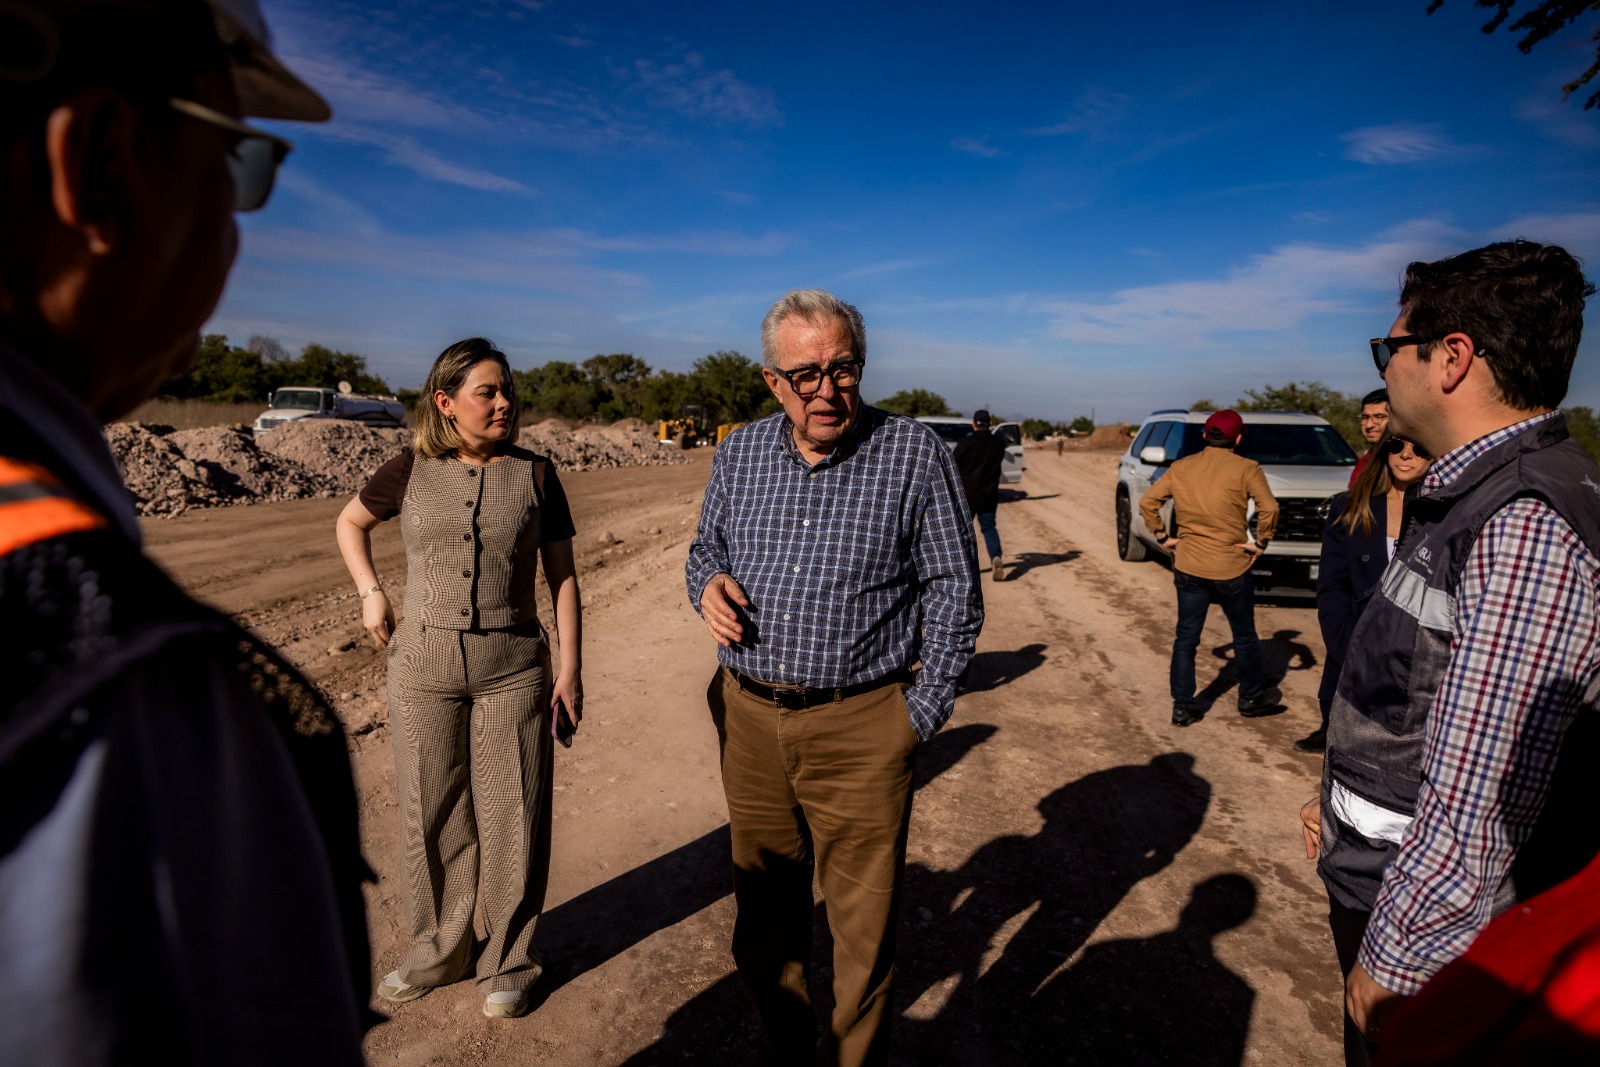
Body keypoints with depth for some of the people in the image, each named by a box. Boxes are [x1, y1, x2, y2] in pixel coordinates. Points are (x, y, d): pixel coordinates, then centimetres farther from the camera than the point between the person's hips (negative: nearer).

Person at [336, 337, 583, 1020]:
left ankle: (507, 962, 26)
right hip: (423, 664, 2)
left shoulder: (534, 474, -1)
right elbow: (350, 522, 21)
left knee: (510, 817, 6)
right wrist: (370, 593, 7)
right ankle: (439, 950, 35)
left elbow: (562, 577, 1)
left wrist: (571, 670, -2)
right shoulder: (411, 472, 1)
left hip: (513, 668, -1)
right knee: (431, 815, 13)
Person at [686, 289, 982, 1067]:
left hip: (860, 729, -4)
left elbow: (953, 590, -4)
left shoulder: (915, 455, -8)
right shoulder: (738, 454, 4)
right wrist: (708, 583, -5)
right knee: (763, 913, 20)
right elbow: (707, 546, 18)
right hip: (750, 719, 5)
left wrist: (924, 711, -8)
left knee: (862, 927, 10)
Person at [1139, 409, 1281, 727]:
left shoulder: (1180, 468, 3)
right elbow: (1269, 508, -19)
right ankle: (1252, 698, 33)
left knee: (1186, 637, 10)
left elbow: (1147, 502, 2)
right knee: (1244, 636, 17)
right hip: (1231, 568, -3)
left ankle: (1182, 707, 12)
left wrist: (1162, 537, 8)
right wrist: (1260, 543, -7)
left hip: (1188, 567, 3)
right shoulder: (1245, 469, -8)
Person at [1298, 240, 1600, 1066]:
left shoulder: (1528, 531, -28)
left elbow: (1477, 806, -28)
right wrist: (1340, 795, 16)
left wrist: (1391, 959, -19)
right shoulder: (1473, 495, 3)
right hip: (1379, 874, 8)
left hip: (1435, 918, -8)